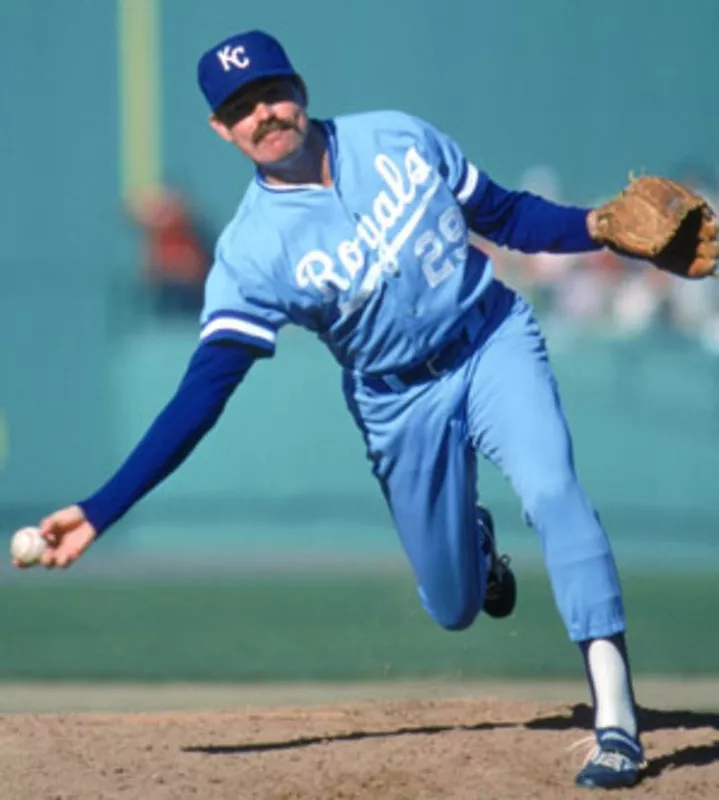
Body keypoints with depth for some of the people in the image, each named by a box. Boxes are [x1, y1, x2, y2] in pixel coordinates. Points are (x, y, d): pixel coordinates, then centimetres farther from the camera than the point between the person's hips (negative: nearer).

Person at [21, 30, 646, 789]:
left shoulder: (398, 138, -7)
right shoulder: (251, 254, -16)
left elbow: (506, 216, 5)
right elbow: (200, 396, -20)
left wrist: (595, 226, -15)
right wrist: (99, 511, -28)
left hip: (495, 341, 0)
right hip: (403, 405, 0)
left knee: (550, 489, -27)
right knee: (453, 611, 6)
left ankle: (615, 718, -28)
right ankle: (474, 546, 45)